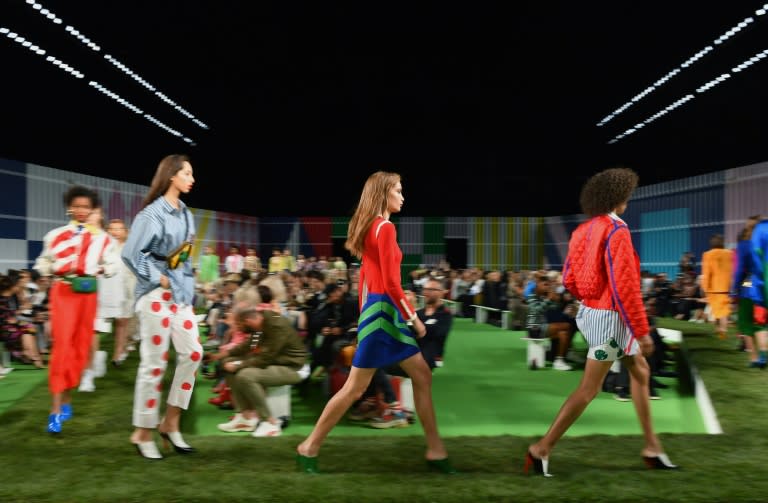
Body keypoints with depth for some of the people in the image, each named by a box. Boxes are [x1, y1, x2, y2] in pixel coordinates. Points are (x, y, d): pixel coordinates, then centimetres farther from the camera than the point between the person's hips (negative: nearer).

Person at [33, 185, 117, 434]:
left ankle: (67, 399, 24)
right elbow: (43, 262, 10)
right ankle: (56, 409, -13)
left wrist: (97, 270, -10)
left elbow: (111, 264, 9)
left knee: (81, 345, 8)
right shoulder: (56, 235, 3)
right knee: (63, 344, -13)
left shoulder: (101, 237, 4)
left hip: (88, 292, 2)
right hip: (62, 291, -2)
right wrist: (55, 271, -9)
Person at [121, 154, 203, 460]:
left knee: (192, 353, 2)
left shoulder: (186, 214, 12)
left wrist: (187, 285, 11)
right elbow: (131, 254, -18)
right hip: (156, 294, -8)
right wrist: (158, 278, -14)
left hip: (181, 292, 8)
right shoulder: (152, 213, -12)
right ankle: (142, 433, 11)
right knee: (155, 362, -3)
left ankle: (170, 423, 14)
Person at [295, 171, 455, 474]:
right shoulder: (385, 227, -14)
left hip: (383, 311, 10)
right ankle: (309, 448, 10)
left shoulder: (371, 227, 14)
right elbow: (390, 283, -19)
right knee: (355, 388, -2)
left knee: (422, 376, 10)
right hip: (383, 310, -10)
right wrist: (413, 317, -12)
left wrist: (364, 315, 22)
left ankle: (435, 451, 16)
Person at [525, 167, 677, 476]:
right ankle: (542, 449, 4)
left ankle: (652, 447, 28)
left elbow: (569, 280, 10)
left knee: (640, 371, 20)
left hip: (591, 311, 10)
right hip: (610, 317, -10)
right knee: (589, 389, -2)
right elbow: (625, 286, -23)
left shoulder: (583, 231, 7)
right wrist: (642, 331, -19)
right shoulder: (616, 231, -20)